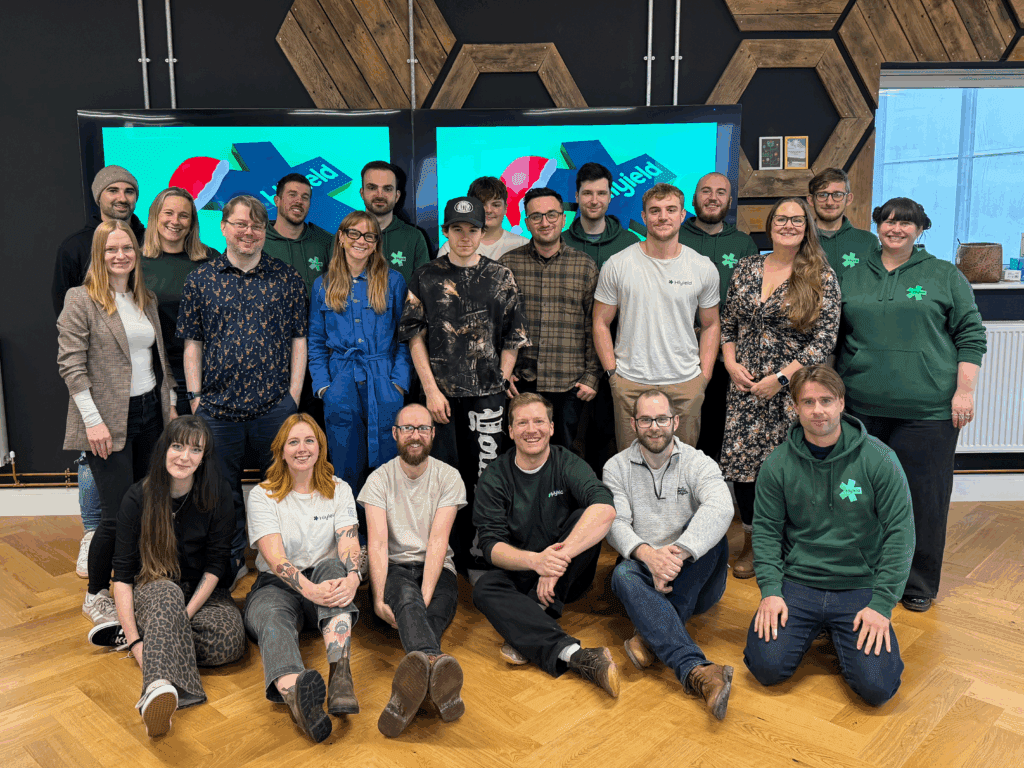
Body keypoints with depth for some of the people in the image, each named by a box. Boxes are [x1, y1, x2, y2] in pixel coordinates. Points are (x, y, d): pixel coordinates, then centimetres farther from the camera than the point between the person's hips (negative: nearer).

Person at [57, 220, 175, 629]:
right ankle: (96, 596, 16)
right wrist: (93, 420, -15)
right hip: (110, 424, -6)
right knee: (119, 515, -4)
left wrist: (170, 403, 14)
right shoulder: (81, 300, -6)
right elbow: (71, 365, -11)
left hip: (150, 415, 6)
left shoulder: (146, 299, 12)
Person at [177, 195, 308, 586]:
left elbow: (298, 339, 5)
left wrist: (294, 393, -1)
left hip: (275, 404, 0)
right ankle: (231, 561, 30)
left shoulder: (287, 278, 5)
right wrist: (195, 398, 1)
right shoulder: (200, 280, 5)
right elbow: (192, 344, 7)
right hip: (218, 407, 1)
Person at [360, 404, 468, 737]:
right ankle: (435, 662, -68)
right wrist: (379, 599, -25)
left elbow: (438, 541, -9)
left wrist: (425, 597, -24)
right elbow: (378, 542, -9)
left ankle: (413, 681, -61)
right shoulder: (379, 479, 3)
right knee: (407, 596, -37)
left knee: (435, 611, -34)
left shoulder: (449, 477, 2)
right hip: (393, 569, -1)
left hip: (436, 569, 2)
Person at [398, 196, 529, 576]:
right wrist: (432, 390, -5)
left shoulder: (501, 277, 6)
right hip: (441, 393, 0)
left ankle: (480, 556, 16)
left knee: (485, 476, 2)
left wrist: (499, 385, 1)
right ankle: (448, 557, 20)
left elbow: (514, 338, 8)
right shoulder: (426, 277, 5)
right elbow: (415, 337, 2)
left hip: (487, 393, 0)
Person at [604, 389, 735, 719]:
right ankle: (696, 671, -50)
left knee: (708, 529, -28)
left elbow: (721, 507, -23)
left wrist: (679, 552, -38)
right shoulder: (616, 468, 5)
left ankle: (652, 636, -31)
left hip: (697, 579, 0)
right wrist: (648, 554, -31)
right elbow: (615, 523, -9)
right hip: (645, 570, 1)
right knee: (623, 574, -32)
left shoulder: (698, 464, -2)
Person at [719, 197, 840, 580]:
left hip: (792, 389, -3)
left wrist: (780, 378, -12)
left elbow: (825, 341, -7)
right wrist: (731, 364, -1)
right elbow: (727, 324, 15)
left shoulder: (821, 276, -2)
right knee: (742, 463, 2)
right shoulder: (746, 268, 10)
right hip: (744, 386, 3)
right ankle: (751, 544, 23)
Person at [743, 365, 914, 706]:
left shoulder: (879, 459, -7)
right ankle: (810, 629, 16)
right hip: (797, 584, 1)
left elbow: (900, 533, -6)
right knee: (767, 666, -16)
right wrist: (770, 590, -10)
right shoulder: (778, 463, -2)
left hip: (860, 588, -1)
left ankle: (841, 635, 16)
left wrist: (882, 604, -12)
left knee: (876, 687, -17)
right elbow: (766, 530, 2)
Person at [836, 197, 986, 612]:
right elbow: (835, 338, 17)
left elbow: (971, 336, 3)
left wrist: (964, 390, -5)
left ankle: (918, 584, 18)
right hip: (861, 405, 3)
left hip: (926, 409, -3)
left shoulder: (945, 276, 5)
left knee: (923, 496, 2)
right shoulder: (853, 278, 12)